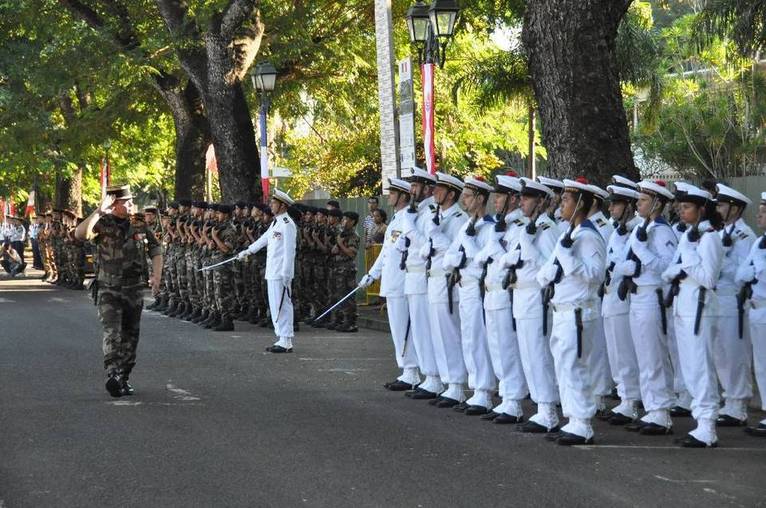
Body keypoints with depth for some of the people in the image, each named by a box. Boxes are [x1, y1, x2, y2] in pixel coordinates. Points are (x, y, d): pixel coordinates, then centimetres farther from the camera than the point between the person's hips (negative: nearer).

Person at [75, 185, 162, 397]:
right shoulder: (102, 223, -5)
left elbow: (156, 251, 9)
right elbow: (80, 234, -24)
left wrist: (156, 276, -7)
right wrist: (99, 210, -27)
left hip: (134, 290, 4)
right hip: (108, 289, -4)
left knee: (130, 336, 10)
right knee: (112, 333, -19)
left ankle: (124, 378, 23)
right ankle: (113, 375, -28)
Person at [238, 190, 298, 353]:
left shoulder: (287, 224, -13)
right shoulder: (276, 223, 17)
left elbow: (289, 251, -17)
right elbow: (264, 239, 32)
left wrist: (285, 274, -21)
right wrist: (248, 251, 43)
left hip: (281, 273, -10)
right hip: (272, 272, 10)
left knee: (282, 306, -8)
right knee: (275, 306, 11)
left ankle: (286, 342, -6)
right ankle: (282, 339, 16)